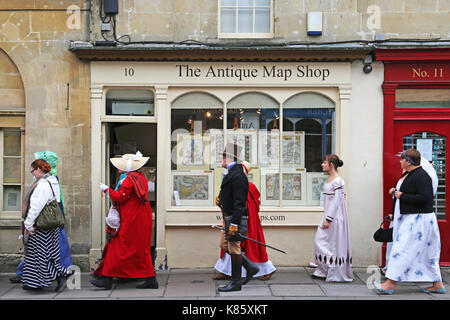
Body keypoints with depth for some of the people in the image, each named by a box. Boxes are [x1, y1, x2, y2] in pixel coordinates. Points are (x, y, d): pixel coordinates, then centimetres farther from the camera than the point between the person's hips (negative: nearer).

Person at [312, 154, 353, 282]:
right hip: (328, 215, 9)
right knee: (320, 241, 10)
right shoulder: (330, 179, 12)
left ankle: (335, 274, 11)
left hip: (335, 216, -9)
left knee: (334, 244, 0)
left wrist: (328, 219, -21)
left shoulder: (337, 181, -16)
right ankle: (324, 271, 19)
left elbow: (336, 202, -19)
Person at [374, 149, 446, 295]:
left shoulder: (421, 176, -18)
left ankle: (390, 284, -6)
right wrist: (396, 191, 9)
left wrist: (402, 196, -20)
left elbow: (424, 198, -26)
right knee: (427, 253, 13)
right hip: (409, 218, 11)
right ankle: (437, 284, 20)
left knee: (403, 249, -9)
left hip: (419, 219, -11)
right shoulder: (408, 174, 13)